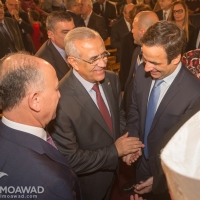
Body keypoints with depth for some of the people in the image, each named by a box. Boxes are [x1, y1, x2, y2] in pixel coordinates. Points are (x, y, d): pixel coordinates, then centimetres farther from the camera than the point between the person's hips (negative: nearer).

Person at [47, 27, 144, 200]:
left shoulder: (112, 79, -12)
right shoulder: (60, 101, -33)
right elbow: (70, 160, -26)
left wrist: (127, 144, -13)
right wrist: (115, 151, -21)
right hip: (87, 182, -5)